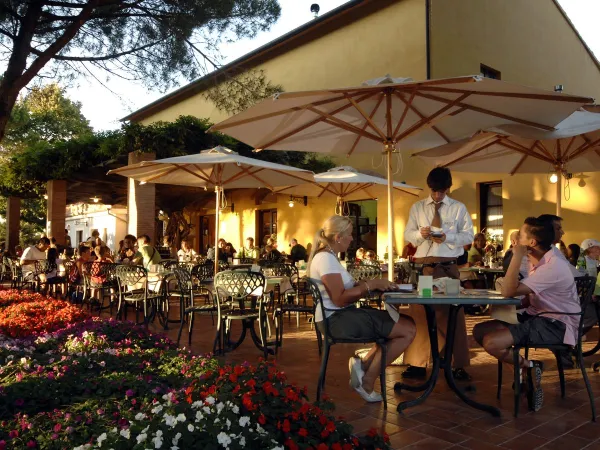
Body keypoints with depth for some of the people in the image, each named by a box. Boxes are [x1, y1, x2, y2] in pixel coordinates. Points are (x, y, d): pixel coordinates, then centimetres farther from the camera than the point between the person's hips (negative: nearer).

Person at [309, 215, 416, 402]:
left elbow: (344, 288, 11)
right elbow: (340, 299, -24)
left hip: (341, 316, 11)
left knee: (406, 324, 10)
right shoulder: (326, 258, -16)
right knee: (408, 329, -9)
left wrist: (373, 284, -1)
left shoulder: (328, 256, 16)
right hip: (338, 319, -11)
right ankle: (368, 380, 0)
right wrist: (370, 285, -17)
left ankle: (364, 365, 4)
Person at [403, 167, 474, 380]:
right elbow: (407, 234, 9)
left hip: (448, 267, -1)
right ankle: (417, 363, 11)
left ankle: (458, 365, 13)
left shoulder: (459, 208, 5)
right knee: (418, 313, 1)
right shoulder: (417, 208, 9)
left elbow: (468, 236, 2)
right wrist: (420, 233, -13)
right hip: (423, 266, 1)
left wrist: (448, 237, -15)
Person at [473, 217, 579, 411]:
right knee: (480, 331, -1)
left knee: (491, 342, -25)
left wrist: (517, 256, -26)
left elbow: (508, 291, -28)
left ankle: (530, 366, 1)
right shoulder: (540, 260, 7)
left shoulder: (553, 266, -23)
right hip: (538, 317, 10)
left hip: (556, 326, -10)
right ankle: (525, 366, 4)